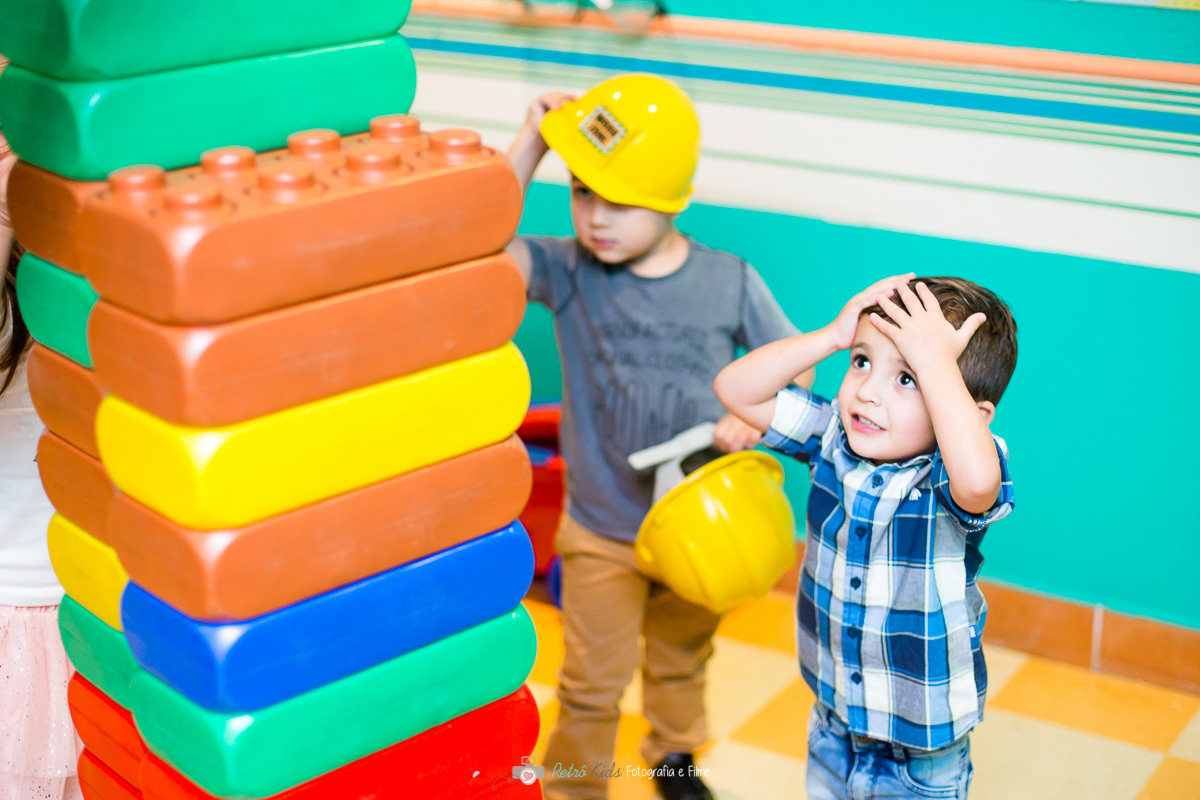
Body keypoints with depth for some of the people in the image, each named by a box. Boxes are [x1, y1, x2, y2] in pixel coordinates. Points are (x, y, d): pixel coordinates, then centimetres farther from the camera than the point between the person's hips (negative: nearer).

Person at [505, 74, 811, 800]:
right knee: (593, 683, 8)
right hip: (602, 530, -2)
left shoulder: (730, 283, -12)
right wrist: (530, 145, -34)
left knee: (681, 660, 26)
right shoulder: (568, 272, -14)